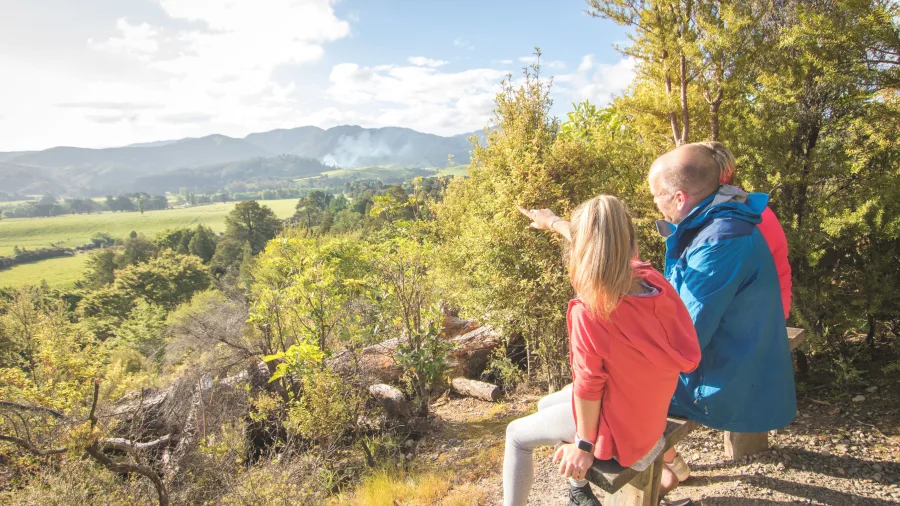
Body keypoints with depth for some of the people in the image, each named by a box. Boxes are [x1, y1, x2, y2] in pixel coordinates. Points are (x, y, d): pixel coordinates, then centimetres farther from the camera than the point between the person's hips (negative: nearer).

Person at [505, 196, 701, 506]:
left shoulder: (588, 314, -34)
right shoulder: (652, 280, -15)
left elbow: (588, 388, -22)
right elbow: (600, 242, 1)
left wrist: (584, 443, -7)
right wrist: (554, 223, 12)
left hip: (618, 423, -7)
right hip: (646, 405, 7)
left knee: (517, 435, 11)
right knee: (546, 406, 26)